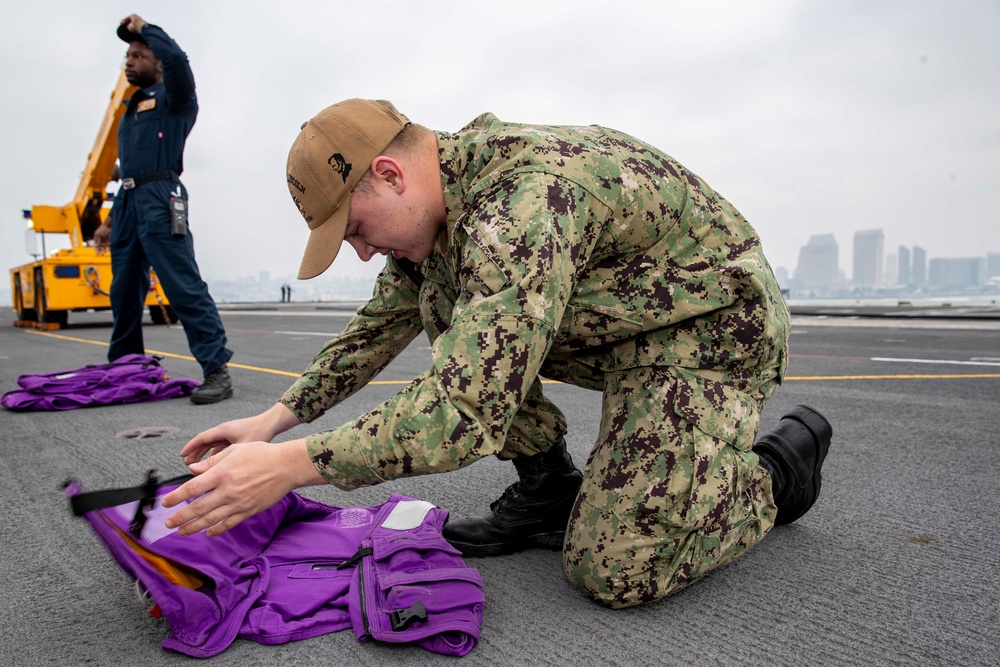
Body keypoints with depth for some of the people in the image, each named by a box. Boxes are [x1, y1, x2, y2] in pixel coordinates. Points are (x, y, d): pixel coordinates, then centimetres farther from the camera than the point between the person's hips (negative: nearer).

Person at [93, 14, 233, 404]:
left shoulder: (172, 98, 6)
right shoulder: (132, 110, 28)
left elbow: (176, 58, -17)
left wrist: (144, 28, 2)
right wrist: (111, 220, 24)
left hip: (159, 199, -8)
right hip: (127, 202, 8)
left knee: (184, 286, -18)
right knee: (124, 292, 10)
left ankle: (217, 371, -20)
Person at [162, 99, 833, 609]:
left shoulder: (526, 197, -32)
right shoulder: (440, 196, -1)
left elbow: (470, 408, -38)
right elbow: (382, 324, 9)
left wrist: (289, 465, -33)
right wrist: (276, 417, 5)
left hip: (714, 328, -8)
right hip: (615, 323, 8)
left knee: (615, 570, -16)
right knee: (443, 300, -3)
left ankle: (780, 464, 9)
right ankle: (548, 489, 6)